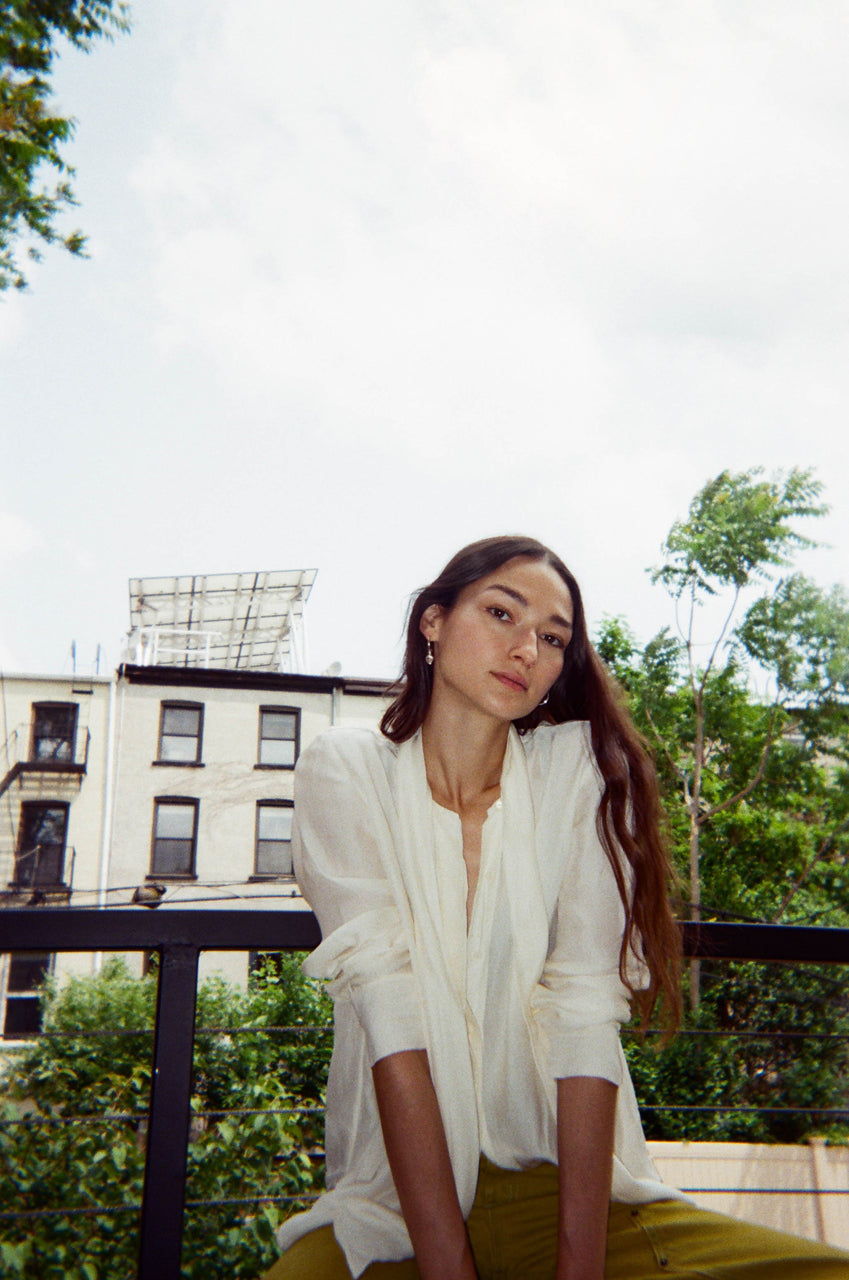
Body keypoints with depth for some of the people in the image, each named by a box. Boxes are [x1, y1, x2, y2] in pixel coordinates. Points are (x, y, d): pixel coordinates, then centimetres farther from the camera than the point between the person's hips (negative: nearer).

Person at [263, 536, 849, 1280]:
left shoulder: (579, 767, -3)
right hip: (393, 1201, -1)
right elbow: (388, 1009, -14)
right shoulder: (346, 770, -4)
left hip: (565, 1182, 1)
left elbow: (586, 1010, -10)